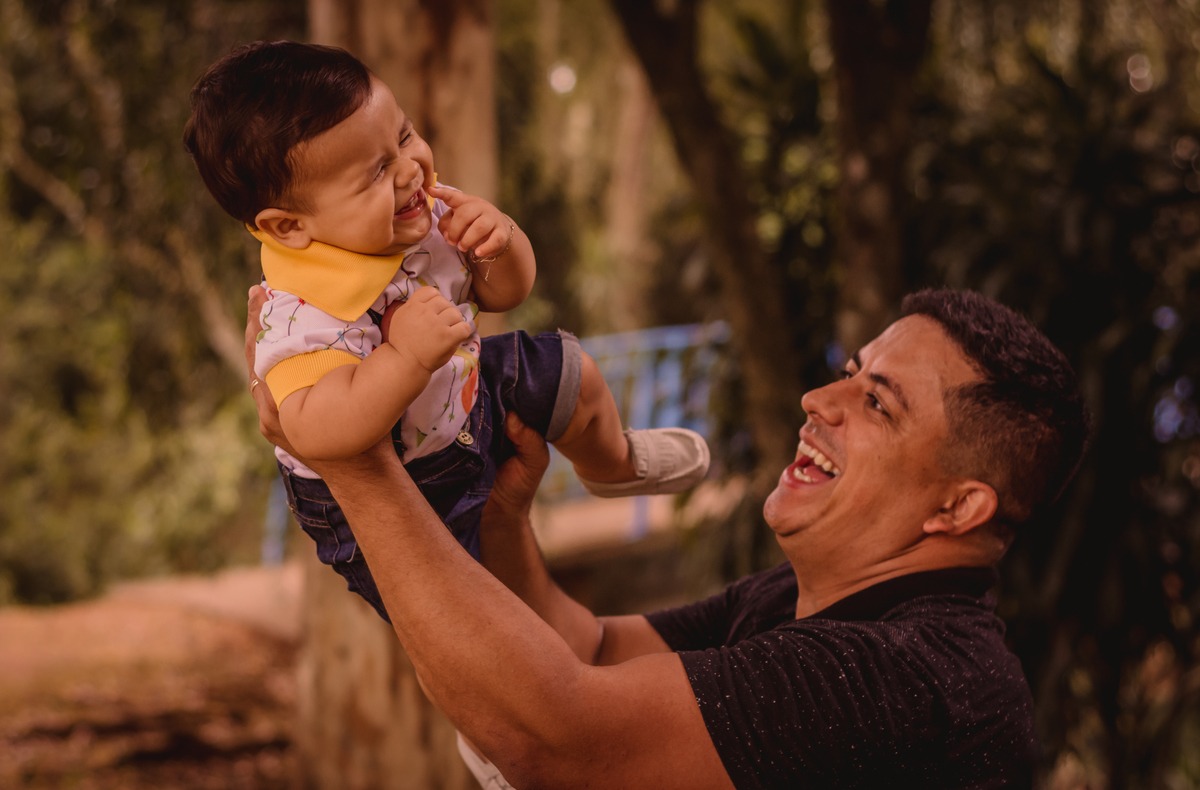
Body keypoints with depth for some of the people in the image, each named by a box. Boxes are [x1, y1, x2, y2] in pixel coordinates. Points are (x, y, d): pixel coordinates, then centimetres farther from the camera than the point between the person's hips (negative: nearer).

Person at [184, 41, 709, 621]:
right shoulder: (303, 313, -42)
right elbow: (312, 431, -55)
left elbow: (502, 292, -4)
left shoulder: (418, 212, -18)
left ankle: (612, 466, 52)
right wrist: (407, 357, -60)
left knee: (573, 378, 18)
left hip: (464, 395, 7)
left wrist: (502, 241, -27)